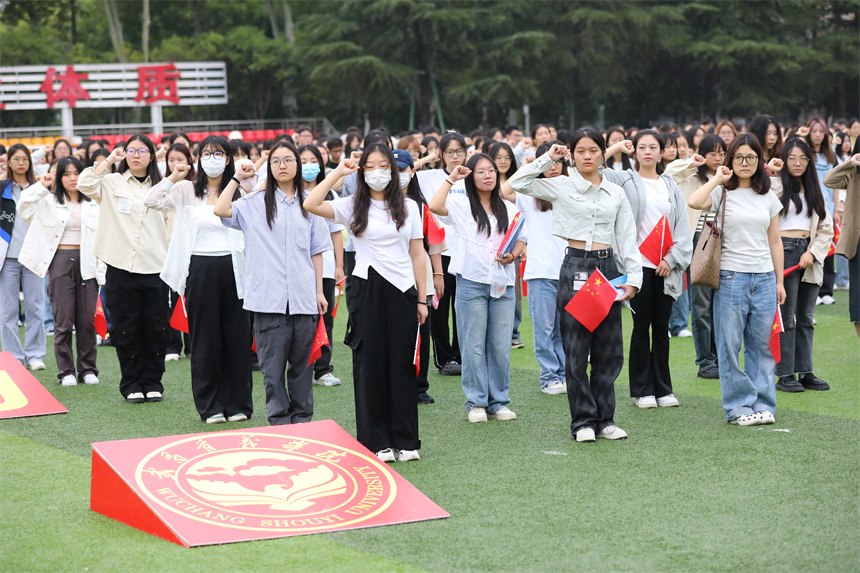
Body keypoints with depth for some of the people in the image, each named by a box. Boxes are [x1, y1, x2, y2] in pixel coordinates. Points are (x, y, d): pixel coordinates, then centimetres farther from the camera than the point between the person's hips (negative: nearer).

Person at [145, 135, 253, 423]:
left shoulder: (239, 191, 9)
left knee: (236, 336, 3)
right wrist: (172, 178, -14)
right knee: (205, 338, 4)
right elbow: (151, 202, -2)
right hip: (200, 268, -1)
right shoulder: (187, 190, 7)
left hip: (232, 268, 1)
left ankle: (237, 403, 14)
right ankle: (210, 406, 11)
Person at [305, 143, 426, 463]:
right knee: (370, 365, 1)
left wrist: (422, 299, 6)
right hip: (367, 290, -1)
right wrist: (338, 173, -10)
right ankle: (377, 442, 7)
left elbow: (417, 255, 10)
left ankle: (405, 441, 11)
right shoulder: (353, 207, 3)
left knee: (402, 365, 4)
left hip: (403, 292, 2)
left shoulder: (408, 207, 9)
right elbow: (311, 205, -13)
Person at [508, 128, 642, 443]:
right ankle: (583, 420, 8)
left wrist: (632, 278, 1)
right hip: (575, 267, -3)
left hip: (608, 266, 3)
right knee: (576, 349, 0)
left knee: (610, 349, 4)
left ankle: (604, 419, 13)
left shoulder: (616, 193, 9)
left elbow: (627, 239, 10)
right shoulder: (561, 187, 2)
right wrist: (547, 158, -4)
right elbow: (517, 183, -6)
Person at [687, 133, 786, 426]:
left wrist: (779, 281, 12)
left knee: (762, 344, 6)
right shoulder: (723, 192, 0)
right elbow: (693, 202, -22)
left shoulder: (768, 197, 12)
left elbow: (775, 242, 15)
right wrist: (717, 179, -11)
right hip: (731, 277, -3)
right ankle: (739, 405, 7)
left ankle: (763, 404, 13)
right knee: (730, 344, -1)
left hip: (764, 277, 3)